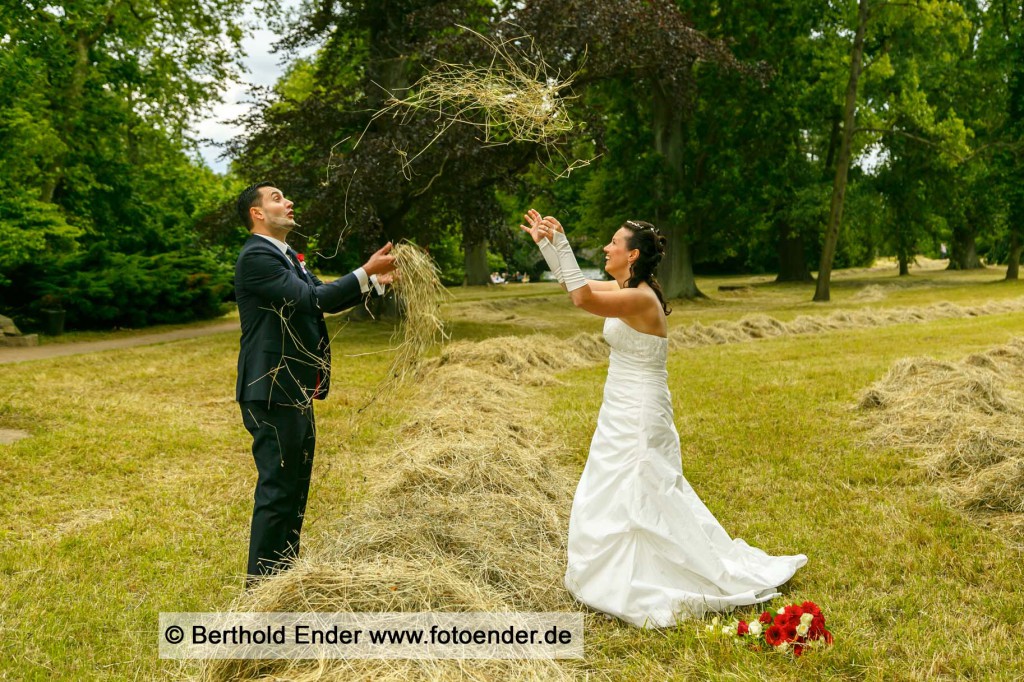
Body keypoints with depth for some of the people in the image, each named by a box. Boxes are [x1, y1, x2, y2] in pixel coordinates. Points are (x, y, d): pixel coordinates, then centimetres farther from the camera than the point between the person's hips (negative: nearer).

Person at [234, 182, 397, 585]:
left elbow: (326, 299, 15)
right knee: (277, 488, -3)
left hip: (295, 391, 10)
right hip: (272, 392, -10)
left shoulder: (286, 256, 17)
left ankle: (286, 571, 30)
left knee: (295, 485, 17)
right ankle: (262, 583, 9)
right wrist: (365, 272, -19)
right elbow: (310, 299, -23)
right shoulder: (256, 256, -14)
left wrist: (376, 280, 3)